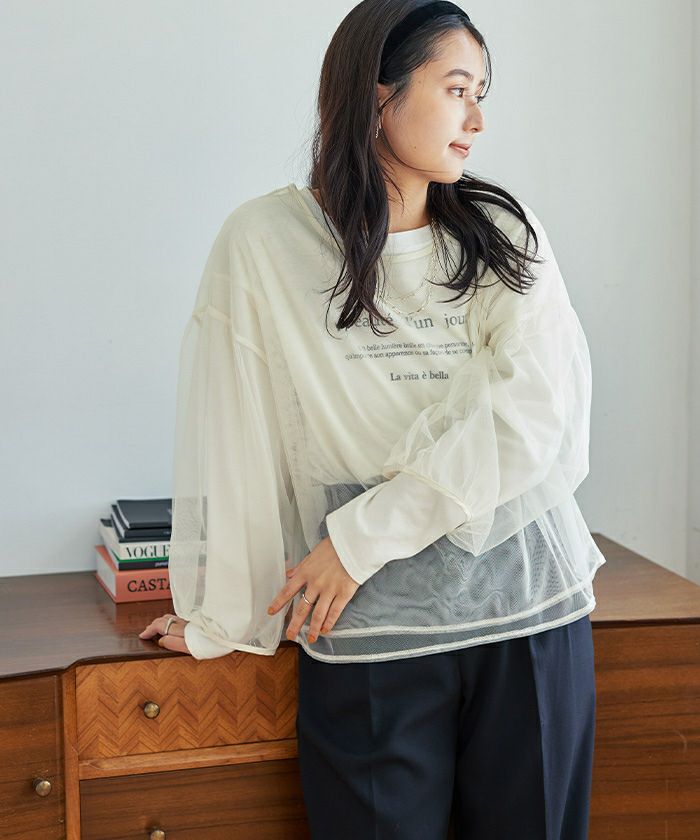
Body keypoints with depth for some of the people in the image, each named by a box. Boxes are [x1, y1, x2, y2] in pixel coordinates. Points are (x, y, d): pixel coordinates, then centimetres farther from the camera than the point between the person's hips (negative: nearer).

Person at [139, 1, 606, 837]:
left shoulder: (508, 235, 5)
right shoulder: (265, 241, -1)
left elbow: (538, 407, -7)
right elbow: (231, 445, -1)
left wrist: (361, 537, -13)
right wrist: (218, 621, 2)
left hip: (533, 610, 3)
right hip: (371, 631, -2)